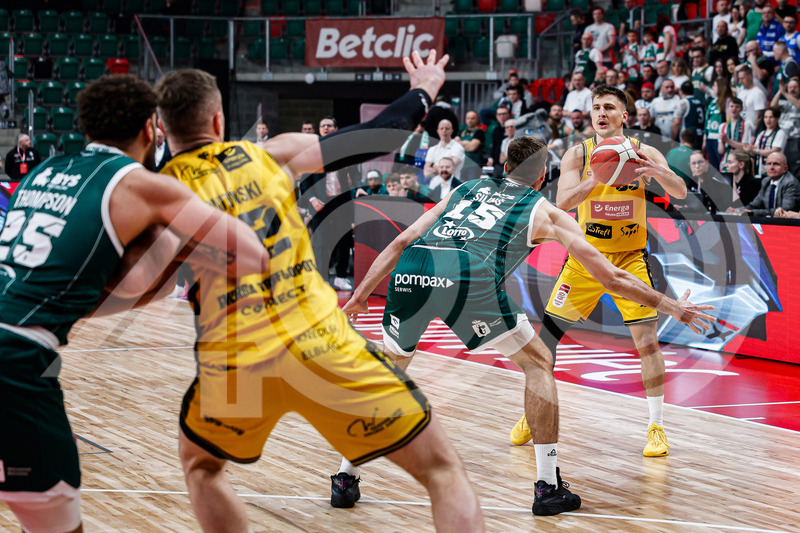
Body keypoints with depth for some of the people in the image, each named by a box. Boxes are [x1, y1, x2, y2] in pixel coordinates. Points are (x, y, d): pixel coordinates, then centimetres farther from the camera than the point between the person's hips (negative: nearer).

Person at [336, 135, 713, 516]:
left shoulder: (466, 189, 36)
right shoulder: (545, 212, 25)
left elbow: (401, 243, 31)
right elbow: (612, 278, 25)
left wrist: (359, 296, 37)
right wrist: (668, 305, 36)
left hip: (409, 271, 4)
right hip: (468, 277, -4)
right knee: (539, 364, 17)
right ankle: (548, 487, 13)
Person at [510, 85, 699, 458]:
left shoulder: (643, 152, -6)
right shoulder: (578, 154, -7)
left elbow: (680, 193, -16)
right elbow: (562, 202, -19)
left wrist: (658, 172, -37)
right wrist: (595, 179, -36)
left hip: (630, 258, -1)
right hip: (586, 256, 1)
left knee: (646, 339, -10)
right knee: (547, 333, 0)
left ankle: (657, 426, 2)